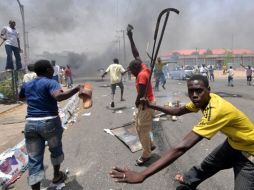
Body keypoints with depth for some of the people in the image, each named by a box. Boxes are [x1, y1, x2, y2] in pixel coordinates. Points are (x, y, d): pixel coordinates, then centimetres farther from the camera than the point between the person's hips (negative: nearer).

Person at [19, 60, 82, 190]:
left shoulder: (26, 85, 12)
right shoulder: (50, 83, -10)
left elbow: (21, 98, 32)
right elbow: (59, 96, -30)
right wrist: (77, 89, -24)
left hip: (30, 124, 5)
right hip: (50, 122, -4)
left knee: (34, 159, 8)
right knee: (55, 149, 22)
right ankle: (57, 176, 41)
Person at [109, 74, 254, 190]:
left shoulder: (218, 110, -42)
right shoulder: (203, 99, -14)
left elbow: (182, 147, -50)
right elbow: (178, 111, 3)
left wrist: (141, 175, -51)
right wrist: (152, 106, -4)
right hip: (233, 143, 8)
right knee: (207, 165, 23)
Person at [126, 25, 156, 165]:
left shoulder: (142, 75, -23)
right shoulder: (143, 68, 2)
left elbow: (141, 94, -23)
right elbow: (136, 54, 10)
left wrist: (137, 102, -3)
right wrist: (130, 38, 10)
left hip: (147, 104, -9)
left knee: (143, 129, 0)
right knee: (138, 126, 17)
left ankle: (146, 154, 14)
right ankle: (150, 145, 32)